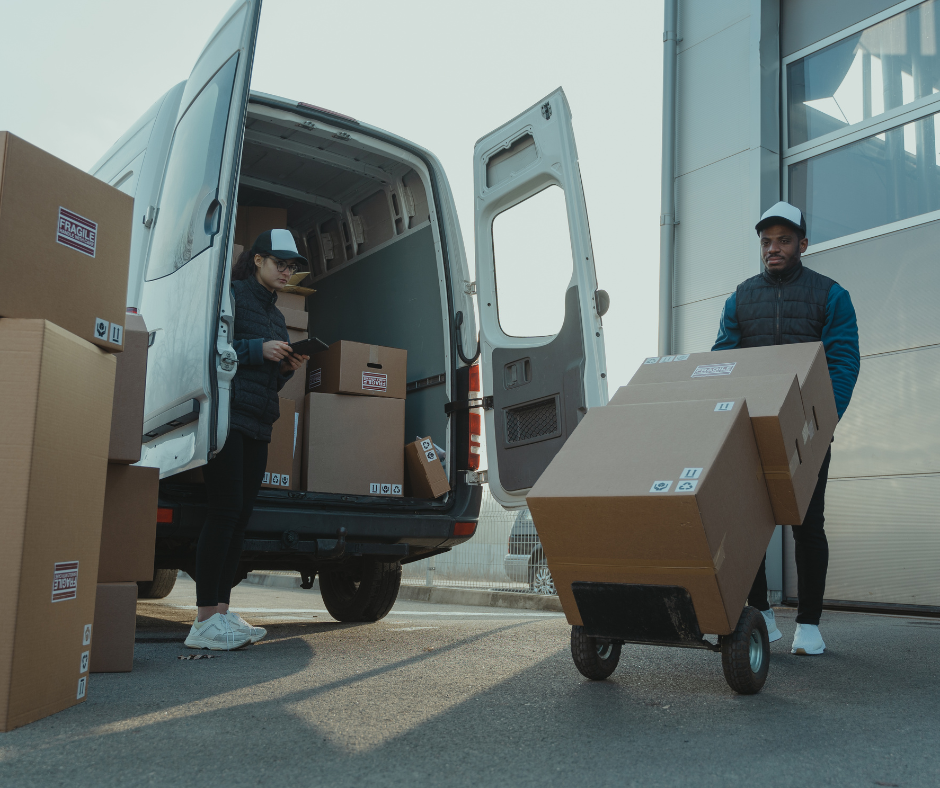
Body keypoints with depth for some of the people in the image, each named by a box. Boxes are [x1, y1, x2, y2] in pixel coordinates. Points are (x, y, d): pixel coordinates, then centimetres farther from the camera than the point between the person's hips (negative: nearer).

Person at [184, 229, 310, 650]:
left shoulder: (275, 314, 24)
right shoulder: (231, 295, 0)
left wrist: (286, 368, 6)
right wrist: (258, 349, -14)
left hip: (258, 425, 8)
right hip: (228, 415, -8)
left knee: (241, 514, 4)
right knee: (225, 511, -12)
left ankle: (222, 610, 8)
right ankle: (205, 620, -9)